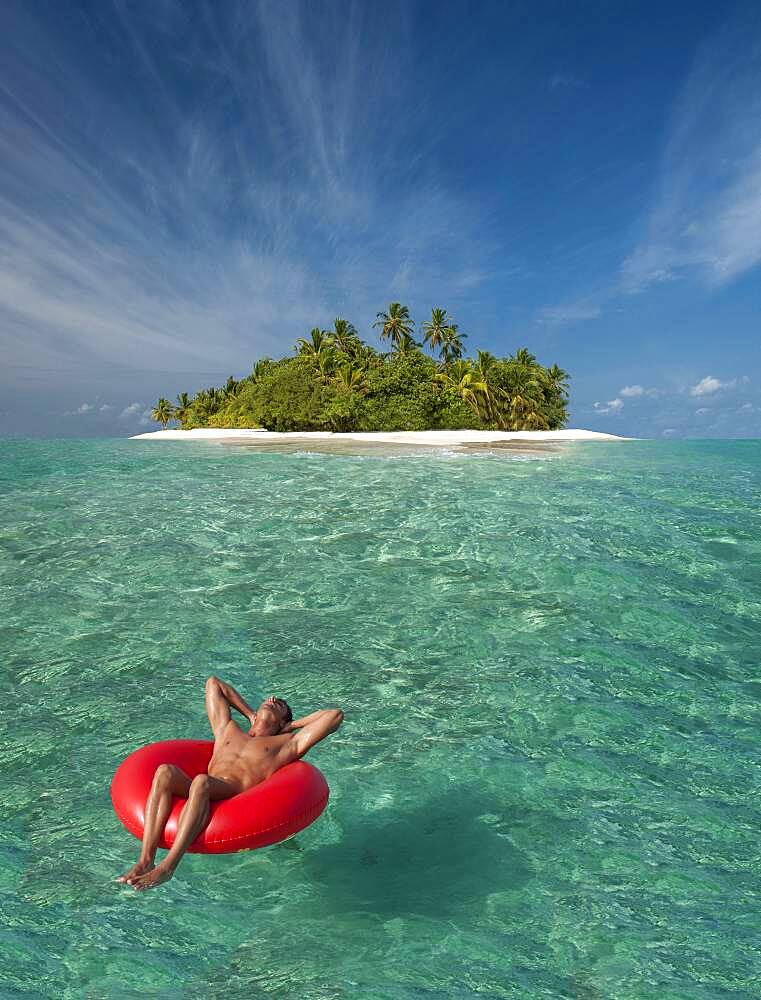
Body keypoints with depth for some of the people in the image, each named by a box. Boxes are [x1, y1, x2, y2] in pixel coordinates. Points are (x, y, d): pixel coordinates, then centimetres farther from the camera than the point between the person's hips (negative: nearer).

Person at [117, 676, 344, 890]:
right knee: (165, 771, -27)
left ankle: (167, 866, -39)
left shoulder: (287, 743, 26)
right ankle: (145, 860, -33)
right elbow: (213, 683, 47)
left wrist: (293, 725, 33)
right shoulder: (227, 730, 36)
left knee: (201, 781, -35)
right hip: (203, 794, 3)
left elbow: (335, 715, 22)